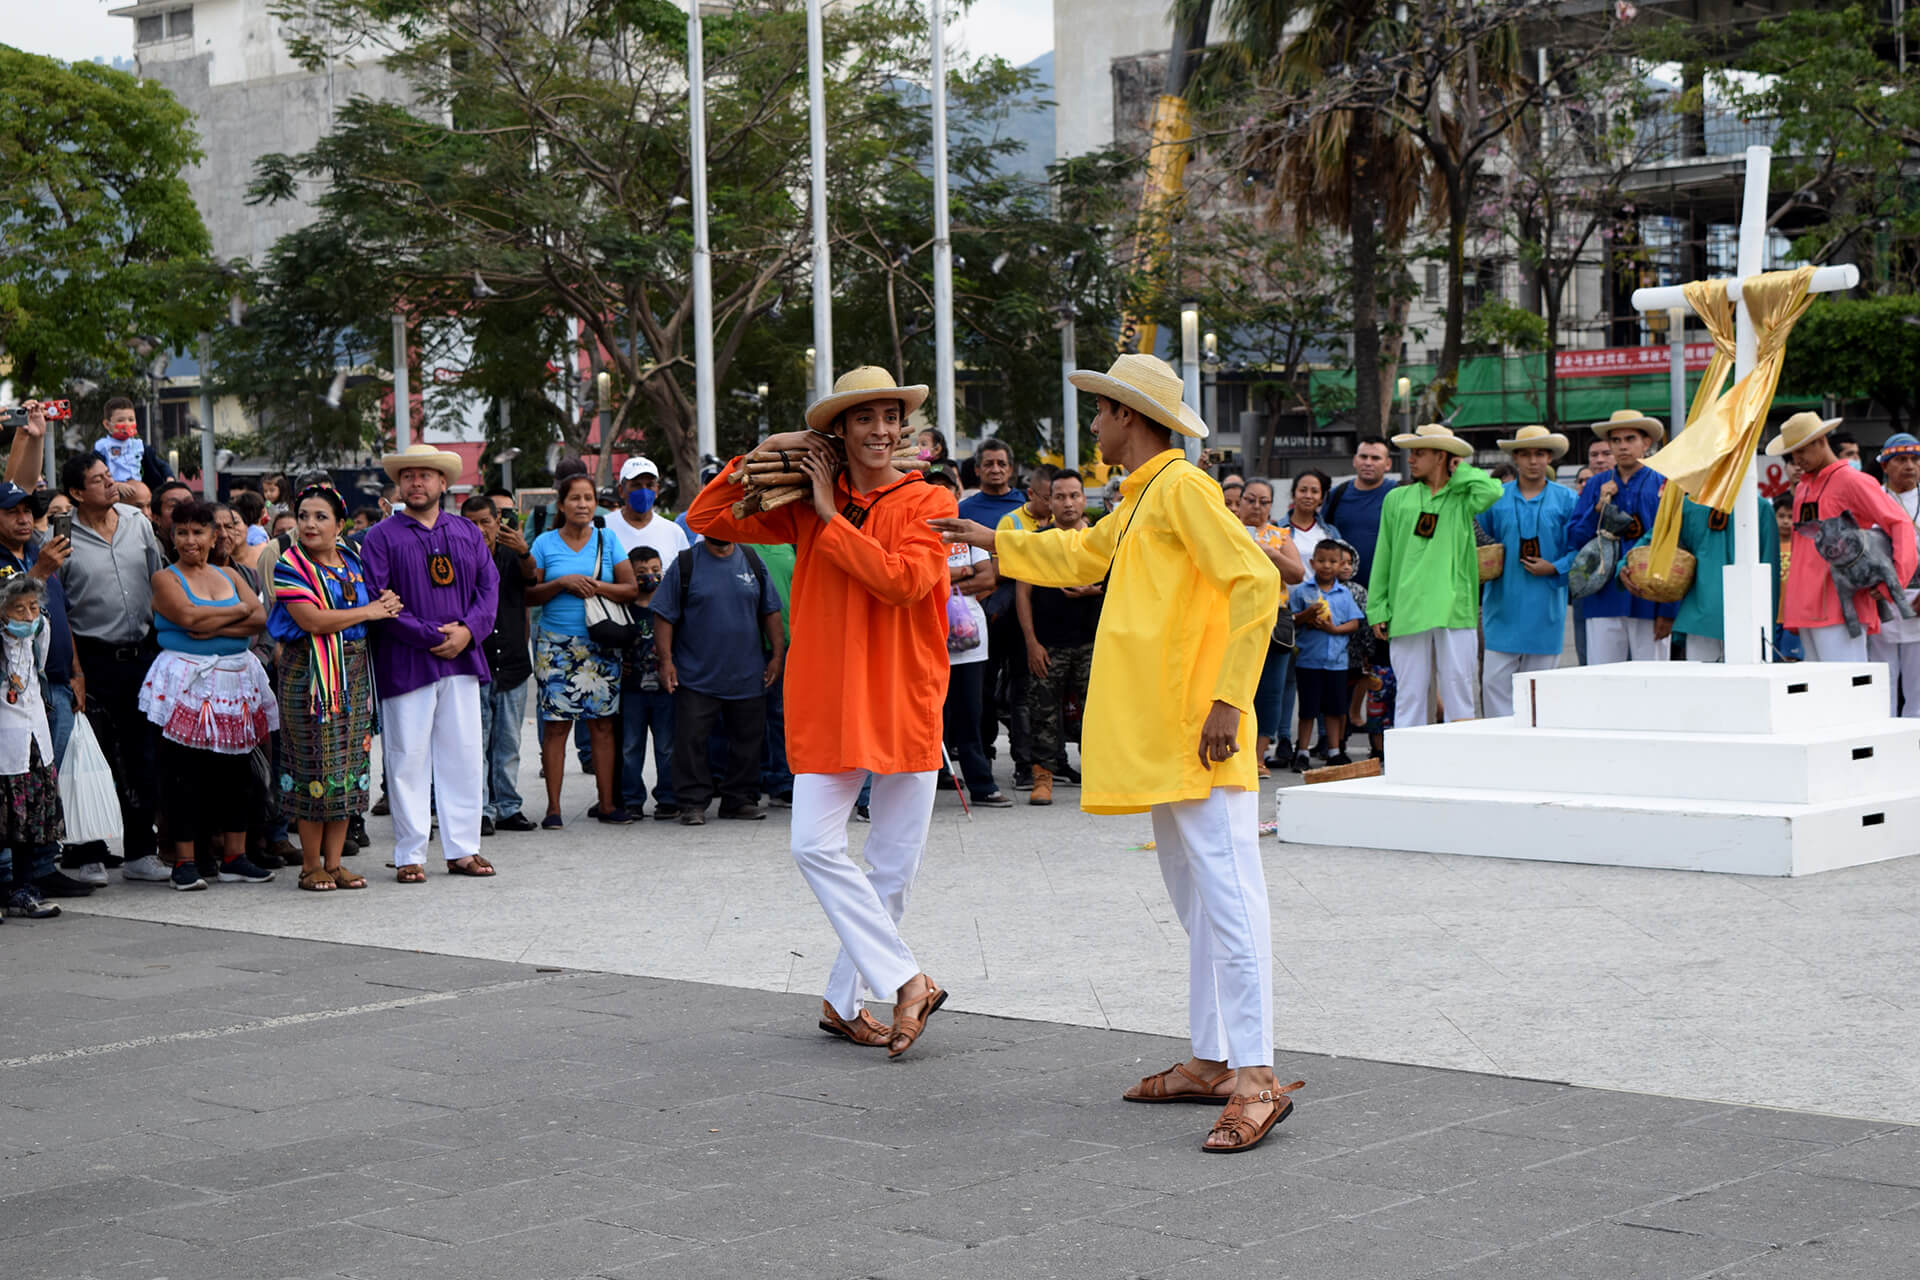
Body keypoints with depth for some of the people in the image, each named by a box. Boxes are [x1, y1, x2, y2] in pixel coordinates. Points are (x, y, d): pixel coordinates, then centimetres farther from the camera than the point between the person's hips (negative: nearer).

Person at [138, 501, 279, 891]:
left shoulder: (230, 577, 15)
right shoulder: (165, 578, 2)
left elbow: (259, 618, 1)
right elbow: (187, 615, -16)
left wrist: (215, 626, -14)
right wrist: (237, 611, -4)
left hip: (236, 680, 5)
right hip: (187, 682, -5)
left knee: (236, 768, 6)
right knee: (184, 771, -4)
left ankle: (234, 858, 12)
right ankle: (184, 861, 1)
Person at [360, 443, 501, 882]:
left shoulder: (467, 532, 14)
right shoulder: (381, 537, 0)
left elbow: (489, 586, 10)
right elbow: (377, 600, -8)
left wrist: (468, 630, -8)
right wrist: (431, 636, -13)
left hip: (461, 660, 4)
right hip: (406, 663, -4)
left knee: (464, 757, 6)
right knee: (408, 759, -1)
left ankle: (462, 849, 15)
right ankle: (410, 855, 6)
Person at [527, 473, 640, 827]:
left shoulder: (607, 541, 8)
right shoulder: (545, 543, 5)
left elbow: (631, 589, 3)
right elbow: (529, 595, 0)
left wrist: (596, 586, -11)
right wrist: (563, 583, -13)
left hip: (599, 646, 2)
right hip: (556, 645, -2)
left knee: (603, 724, 1)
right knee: (556, 725, -5)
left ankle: (607, 803, 8)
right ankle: (553, 807, 0)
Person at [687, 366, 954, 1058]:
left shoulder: (928, 503, 0)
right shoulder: (805, 505, 7)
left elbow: (902, 579, -17)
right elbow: (705, 519, 7)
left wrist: (832, 518, -11)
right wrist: (762, 452, -3)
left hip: (905, 704, -1)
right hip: (828, 706, 1)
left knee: (894, 864, 4)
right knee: (816, 846, -13)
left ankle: (844, 1001, 19)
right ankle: (908, 981, -7)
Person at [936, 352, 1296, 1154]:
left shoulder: (1182, 486, -10)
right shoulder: (1138, 500, 20)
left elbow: (1256, 583, -20)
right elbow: (1081, 555, 41)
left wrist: (1228, 698, -22)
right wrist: (992, 541, 45)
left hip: (1199, 735, -10)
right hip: (1157, 740, 10)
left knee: (1226, 893, -13)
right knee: (1195, 898, 12)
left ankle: (1256, 1079, -16)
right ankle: (1214, 1060, 18)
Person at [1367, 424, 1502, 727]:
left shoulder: (1462, 499, 6)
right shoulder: (1397, 499, 13)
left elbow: (1491, 492, -17)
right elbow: (1383, 558, 12)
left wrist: (1461, 472, 2)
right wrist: (1377, 609, 6)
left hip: (1455, 610, -1)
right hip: (1406, 611, 2)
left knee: (1458, 690, 1)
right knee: (1410, 691, 2)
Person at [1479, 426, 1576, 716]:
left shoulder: (1566, 499, 5)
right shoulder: (1495, 497, 7)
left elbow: (1578, 548, 2)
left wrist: (1555, 568, -12)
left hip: (1545, 606, 0)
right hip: (1504, 604, 1)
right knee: (1495, 681, -6)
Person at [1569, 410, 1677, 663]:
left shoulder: (1663, 486, 3)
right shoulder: (1597, 486, 13)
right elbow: (1574, 538, 9)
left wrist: (1668, 609, -6)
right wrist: (1599, 507, -6)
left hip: (1648, 602, -2)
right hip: (1605, 599, 2)